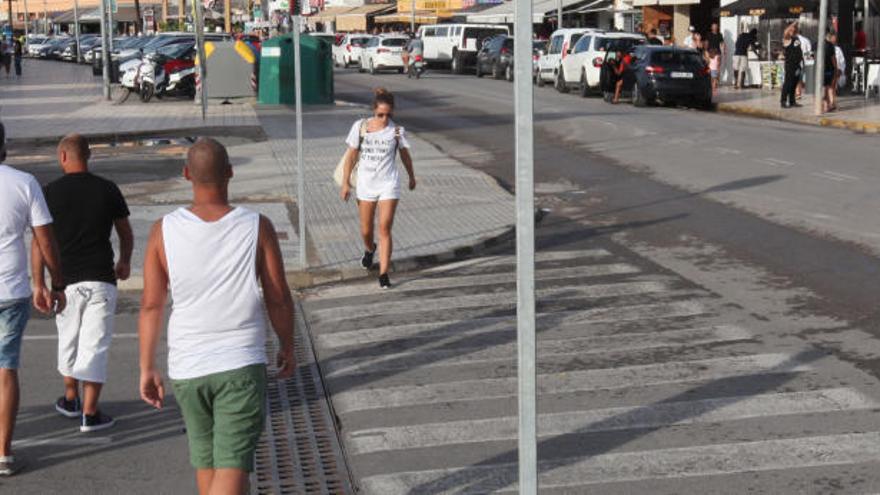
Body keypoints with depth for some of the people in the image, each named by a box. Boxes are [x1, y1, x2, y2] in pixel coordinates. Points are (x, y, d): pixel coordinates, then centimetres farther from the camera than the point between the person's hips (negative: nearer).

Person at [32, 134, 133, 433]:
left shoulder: (50, 192, -4)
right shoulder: (108, 190, -1)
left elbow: (39, 242, -4)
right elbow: (125, 232, 12)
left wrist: (38, 284, 3)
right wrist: (125, 261, 30)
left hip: (66, 281, 1)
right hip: (101, 281, -1)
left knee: (68, 341, 20)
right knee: (95, 346, 1)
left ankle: (71, 400, 34)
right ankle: (89, 414, -1)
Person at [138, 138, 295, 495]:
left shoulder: (164, 231, -5)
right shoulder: (257, 228, -8)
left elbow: (151, 306, -3)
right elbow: (278, 298, -3)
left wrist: (147, 368, 6)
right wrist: (287, 346, 14)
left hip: (187, 368, 3)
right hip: (242, 365, -2)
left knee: (205, 459, 21)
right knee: (233, 466, -4)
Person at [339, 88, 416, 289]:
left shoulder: (397, 131, -5)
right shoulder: (360, 127, -5)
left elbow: (405, 155, 10)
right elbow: (351, 155, 1)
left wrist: (412, 177, 23)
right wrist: (345, 182, 1)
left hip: (388, 185, -1)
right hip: (366, 184, 2)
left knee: (385, 229, -9)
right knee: (366, 230, 14)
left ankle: (383, 274, -5)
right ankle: (369, 250, 49)